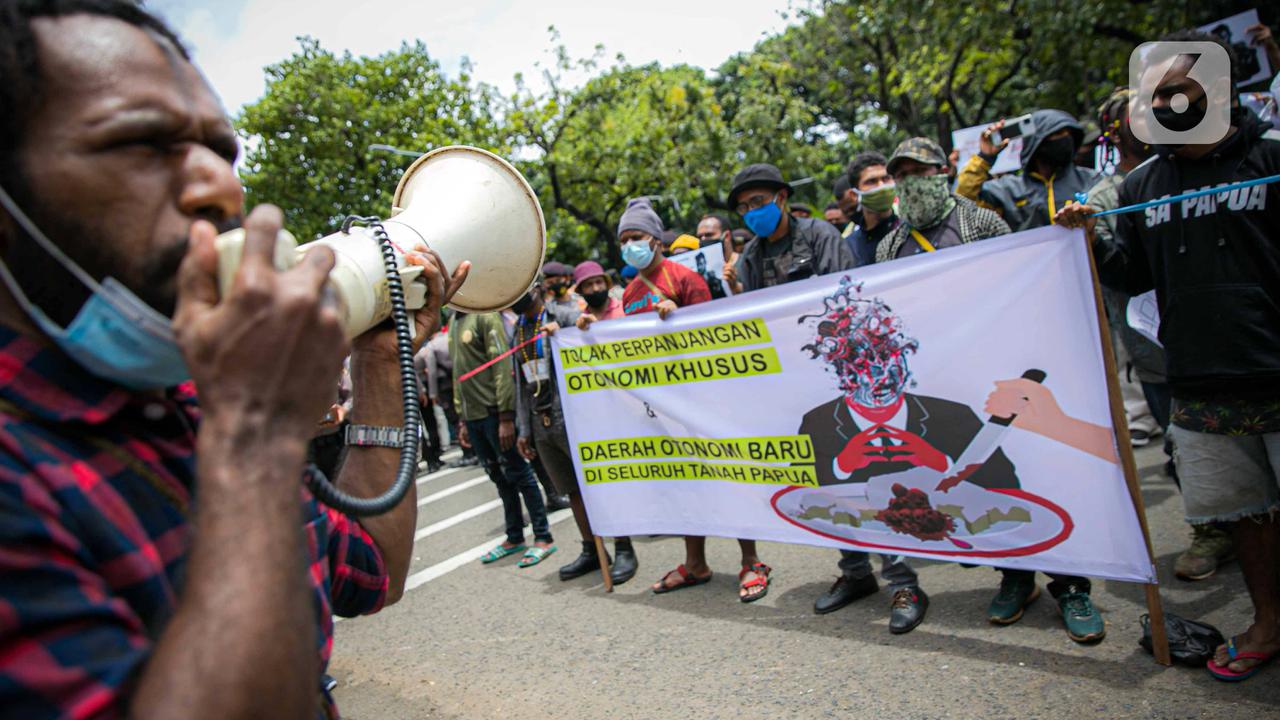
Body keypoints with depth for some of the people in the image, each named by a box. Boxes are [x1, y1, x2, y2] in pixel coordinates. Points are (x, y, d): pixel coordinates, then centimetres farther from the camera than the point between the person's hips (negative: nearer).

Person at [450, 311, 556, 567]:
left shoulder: (485, 316, -9)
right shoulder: (454, 323, 15)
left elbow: (503, 367, -15)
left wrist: (506, 417, -19)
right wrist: (462, 419, 16)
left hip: (493, 413, -7)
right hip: (472, 416, 7)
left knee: (518, 474, 0)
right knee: (498, 477, 13)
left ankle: (543, 538, 8)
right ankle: (514, 538, 23)